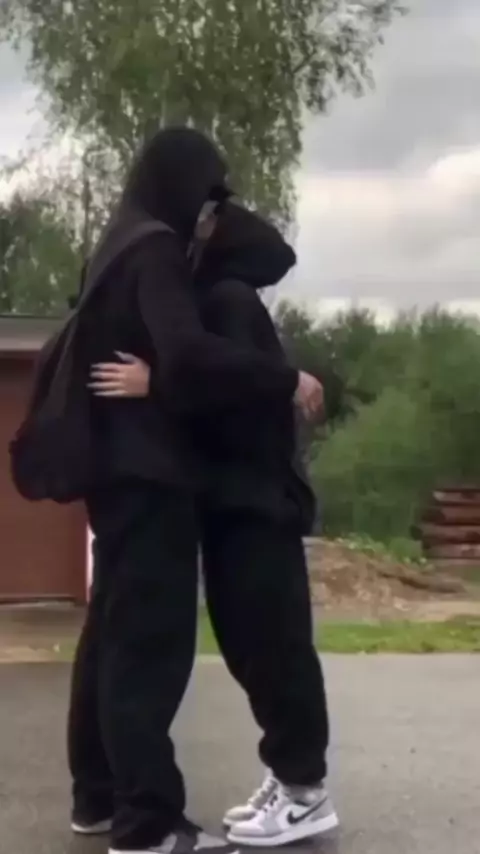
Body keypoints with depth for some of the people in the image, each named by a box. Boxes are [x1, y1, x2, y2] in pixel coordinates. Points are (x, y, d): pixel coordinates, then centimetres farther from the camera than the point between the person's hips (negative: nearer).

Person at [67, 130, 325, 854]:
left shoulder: (118, 250, 17)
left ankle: (99, 796, 22)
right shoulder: (156, 251, -13)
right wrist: (285, 381, -20)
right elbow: (187, 354, -27)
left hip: (120, 465, 10)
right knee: (152, 641, -8)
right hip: (149, 470, -10)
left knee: (115, 632, 13)